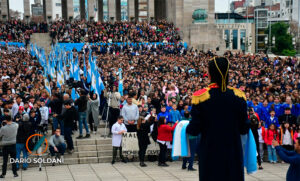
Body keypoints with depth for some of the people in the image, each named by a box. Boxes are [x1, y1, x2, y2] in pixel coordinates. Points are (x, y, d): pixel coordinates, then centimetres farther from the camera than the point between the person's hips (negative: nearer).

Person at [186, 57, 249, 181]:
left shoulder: (201, 97, -12)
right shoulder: (239, 96, -5)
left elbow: (194, 130, -8)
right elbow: (244, 130, -1)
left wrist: (186, 128, 14)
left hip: (210, 154, -1)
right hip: (233, 153, 1)